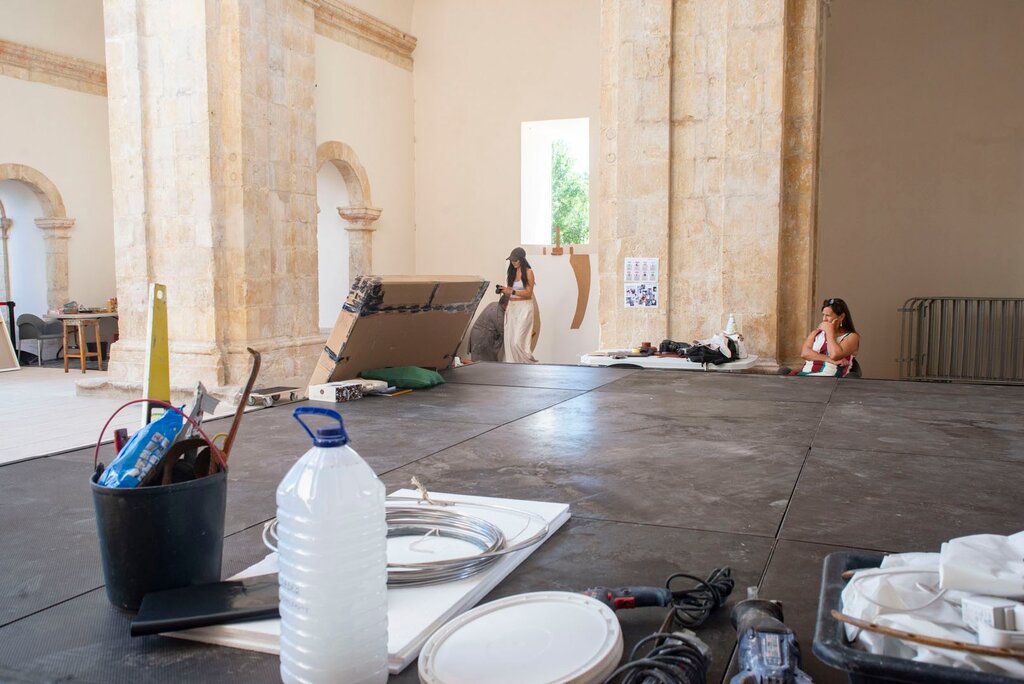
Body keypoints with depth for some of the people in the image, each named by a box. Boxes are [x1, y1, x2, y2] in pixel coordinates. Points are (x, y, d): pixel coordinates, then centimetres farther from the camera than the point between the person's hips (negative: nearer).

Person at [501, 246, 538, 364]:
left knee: (518, 341, -12)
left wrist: (512, 291, -20)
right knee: (510, 339, 1)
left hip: (524, 308, -6)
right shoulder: (511, 272, 11)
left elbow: (528, 293, -11)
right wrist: (504, 290, -5)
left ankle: (529, 364, 3)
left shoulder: (528, 272, -7)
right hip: (511, 307, 6)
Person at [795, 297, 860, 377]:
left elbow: (834, 355, -11)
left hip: (830, 380, -4)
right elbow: (805, 353, 2)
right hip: (805, 376, 4)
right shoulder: (816, 332, 20)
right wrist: (830, 360, -9)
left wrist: (829, 331, 1)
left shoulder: (851, 337, 7)